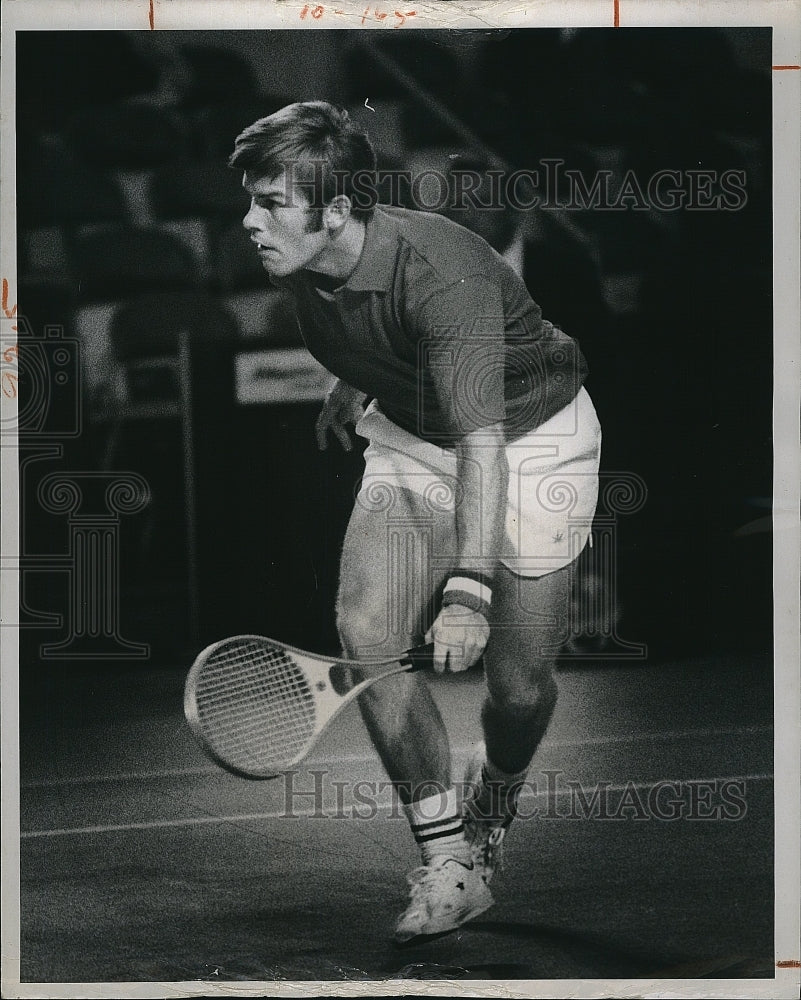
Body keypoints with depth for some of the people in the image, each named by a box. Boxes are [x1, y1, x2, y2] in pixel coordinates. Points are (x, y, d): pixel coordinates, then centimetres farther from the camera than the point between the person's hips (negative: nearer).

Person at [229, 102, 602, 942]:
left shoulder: (443, 276, -37)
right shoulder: (300, 268, -14)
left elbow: (482, 442, -45)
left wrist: (470, 590, -55)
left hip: (532, 439, -5)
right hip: (411, 438, 6)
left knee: (519, 686, -4)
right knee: (366, 630, -17)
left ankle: (492, 806, 32)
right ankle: (449, 863, -8)